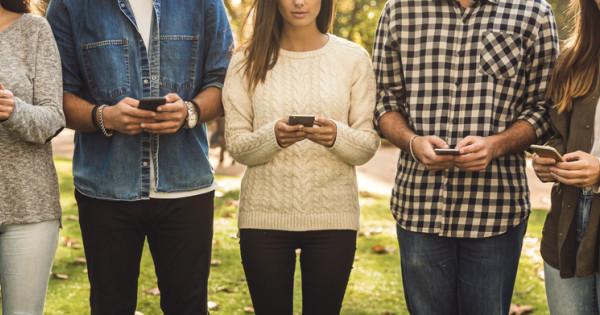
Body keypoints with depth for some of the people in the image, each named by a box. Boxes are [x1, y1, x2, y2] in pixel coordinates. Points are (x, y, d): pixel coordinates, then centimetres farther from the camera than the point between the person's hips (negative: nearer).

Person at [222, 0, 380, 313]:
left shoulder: (353, 58, 1)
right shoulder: (248, 61, 2)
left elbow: (367, 146, 0)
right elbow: (237, 146, -1)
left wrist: (336, 136, -21)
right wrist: (273, 136, -21)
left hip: (333, 216, 0)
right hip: (264, 216, 0)